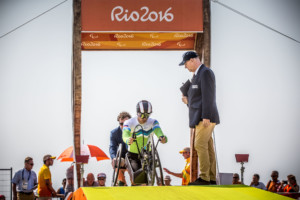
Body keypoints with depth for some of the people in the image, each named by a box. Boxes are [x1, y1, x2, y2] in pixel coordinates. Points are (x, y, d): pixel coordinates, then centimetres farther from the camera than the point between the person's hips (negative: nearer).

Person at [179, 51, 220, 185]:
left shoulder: (205, 72, -10)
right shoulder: (198, 74, 21)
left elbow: (208, 96, -18)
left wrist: (206, 117, -23)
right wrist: (188, 101, 11)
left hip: (206, 117, -10)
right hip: (201, 118, 10)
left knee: (200, 145, -15)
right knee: (207, 148, 7)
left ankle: (204, 178, -17)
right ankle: (211, 178, 7)